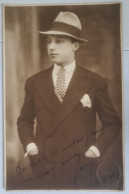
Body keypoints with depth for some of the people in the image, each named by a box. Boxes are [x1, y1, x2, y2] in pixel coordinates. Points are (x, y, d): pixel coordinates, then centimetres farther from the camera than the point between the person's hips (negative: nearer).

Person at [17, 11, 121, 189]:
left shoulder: (95, 82, -4)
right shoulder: (34, 82, 2)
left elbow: (112, 123, 4)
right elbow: (25, 120, 13)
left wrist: (97, 148, -9)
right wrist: (29, 144, -3)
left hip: (81, 172, -1)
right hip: (44, 169, 2)